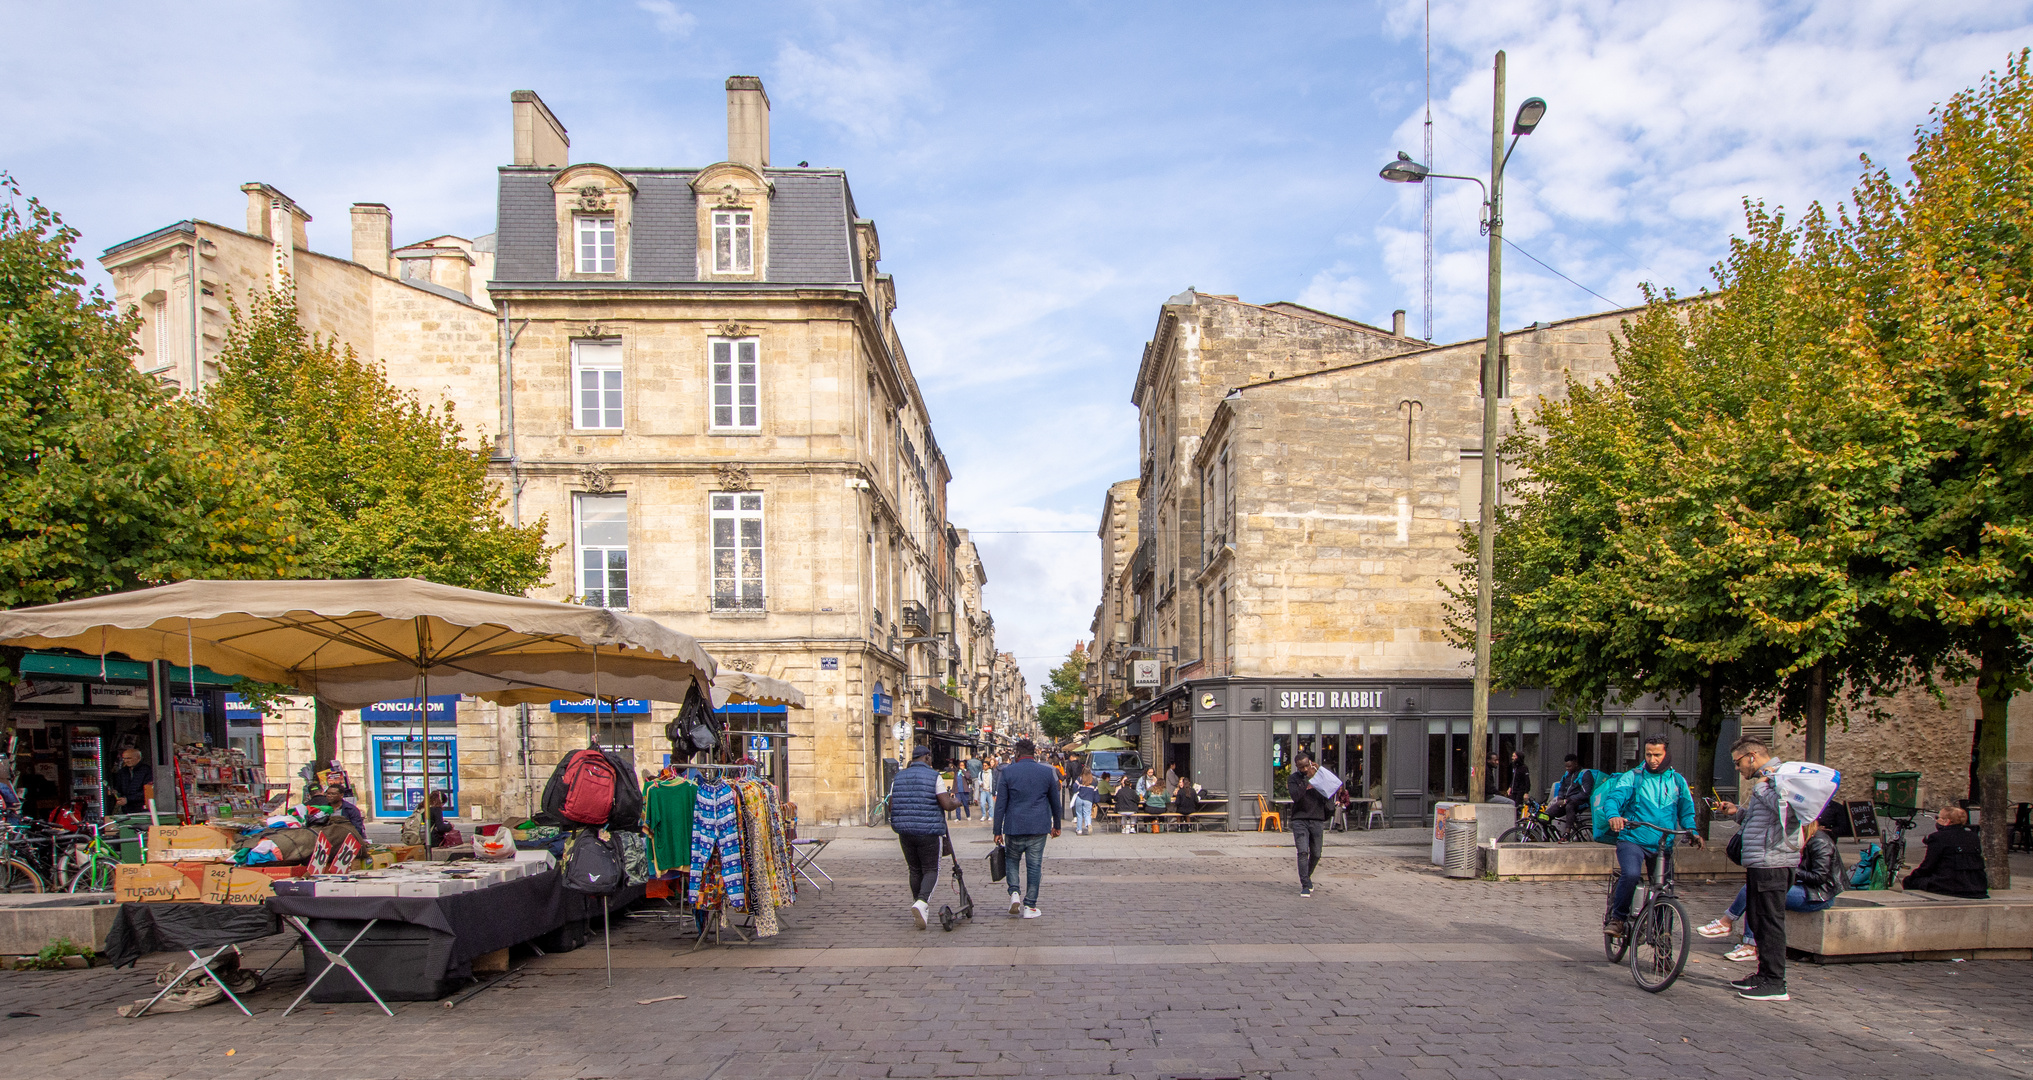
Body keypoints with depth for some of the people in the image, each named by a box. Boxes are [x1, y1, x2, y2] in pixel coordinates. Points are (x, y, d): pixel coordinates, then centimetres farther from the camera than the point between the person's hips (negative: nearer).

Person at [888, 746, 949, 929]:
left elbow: (891, 806, 6)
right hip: (928, 831, -4)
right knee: (930, 870, 4)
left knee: (915, 871, 15)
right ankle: (921, 903, -20)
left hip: (905, 831, 4)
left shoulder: (898, 778, 7)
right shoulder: (933, 777, -6)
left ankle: (922, 913, 21)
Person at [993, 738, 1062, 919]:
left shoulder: (1007, 772, -2)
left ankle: (1014, 893, 1)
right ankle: (1030, 906, 8)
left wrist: (998, 831, 2)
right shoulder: (1047, 772, 3)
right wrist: (1056, 825, 23)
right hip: (1039, 828, 1)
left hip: (1014, 827, -1)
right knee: (1034, 866, 6)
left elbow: (1000, 804, -3)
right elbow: (1055, 802, 11)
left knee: (1012, 860, 19)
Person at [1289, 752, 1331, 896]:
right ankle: (1305, 885, -10)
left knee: (1316, 854, 7)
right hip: (1300, 821, -3)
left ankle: (1307, 876, 32)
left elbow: (1326, 796, 21)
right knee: (1303, 852, -14)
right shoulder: (1294, 778, -2)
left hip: (1317, 820, 3)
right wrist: (1308, 779, -20)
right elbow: (1295, 796, -19)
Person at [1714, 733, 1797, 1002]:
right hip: (1759, 862, 11)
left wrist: (1761, 786, -19)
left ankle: (1775, 983, 0)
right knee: (1757, 920, 16)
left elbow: (1785, 809, -29)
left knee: (1770, 921, -6)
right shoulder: (1764, 780, 20)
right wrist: (1737, 812, 13)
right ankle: (1765, 974, 26)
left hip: (1772, 863, -11)